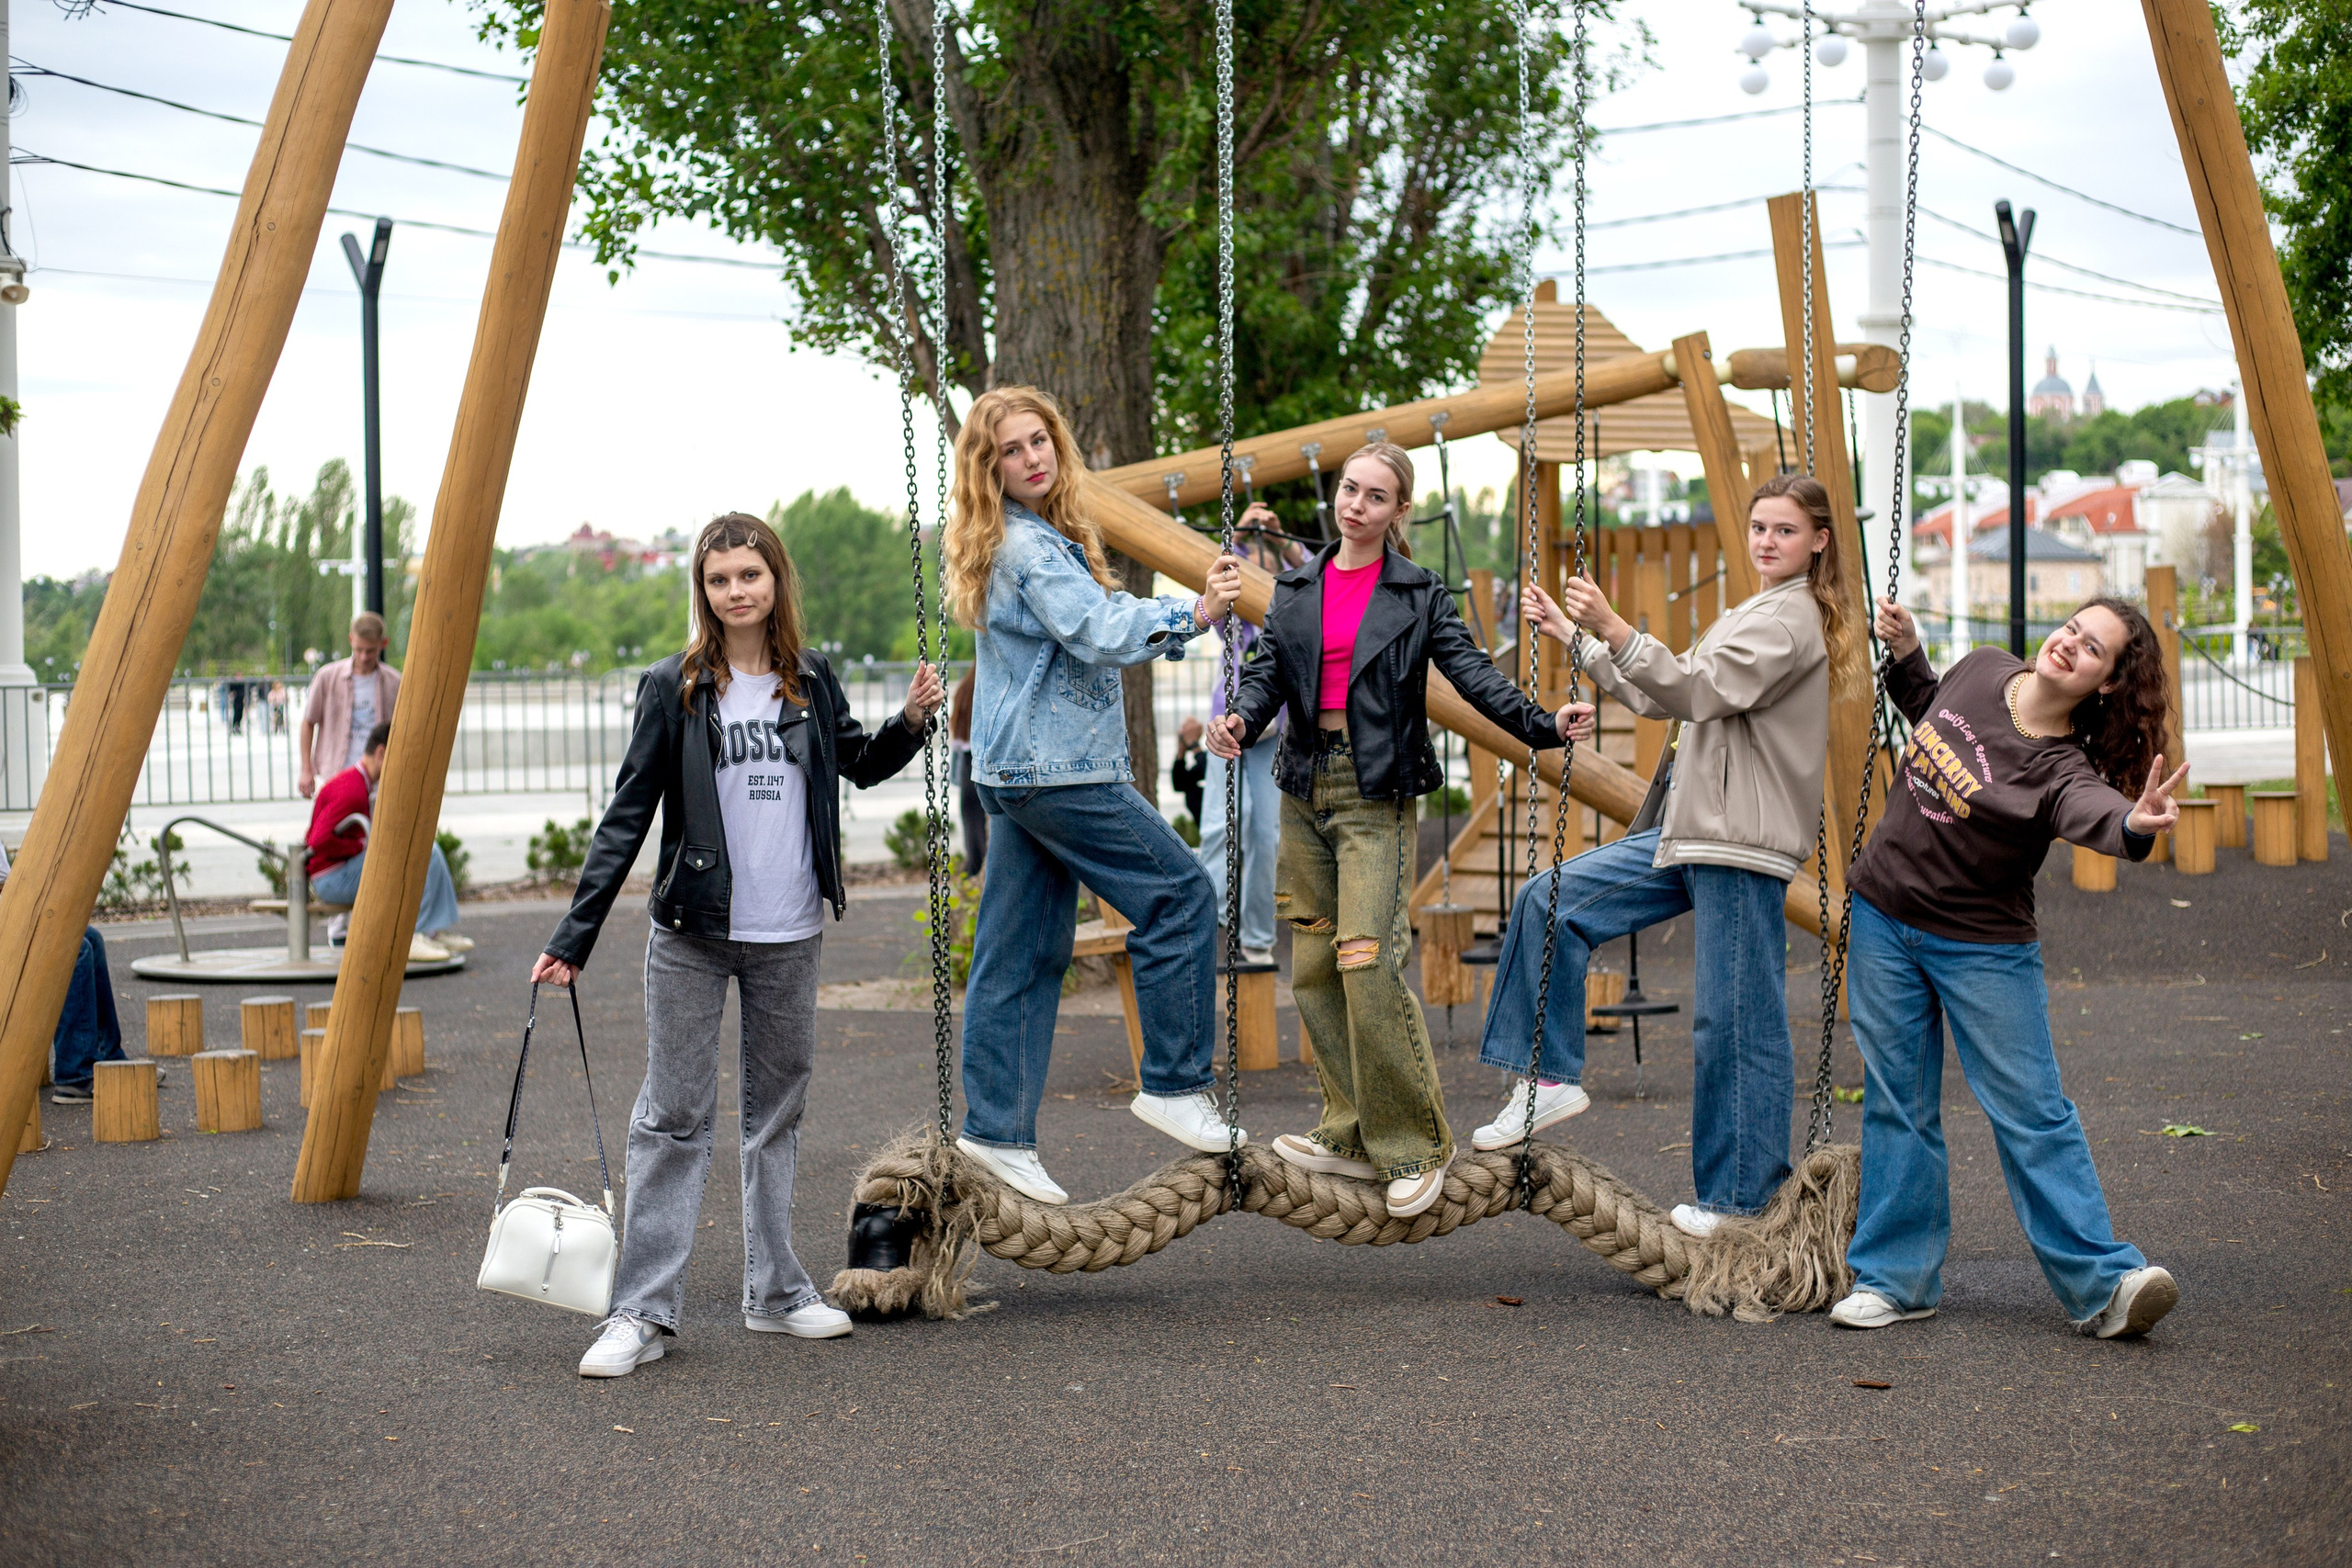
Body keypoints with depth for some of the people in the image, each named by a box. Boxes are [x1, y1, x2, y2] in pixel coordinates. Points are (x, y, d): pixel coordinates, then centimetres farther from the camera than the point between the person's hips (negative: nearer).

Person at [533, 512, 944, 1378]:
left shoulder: (812, 681, 5)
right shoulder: (674, 688, -5)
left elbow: (860, 763, 22)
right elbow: (627, 815, -5)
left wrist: (911, 721, 2)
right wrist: (574, 934, -11)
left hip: (790, 936, 4)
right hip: (692, 937, -3)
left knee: (778, 1111, 12)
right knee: (674, 1116, -4)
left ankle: (776, 1292, 22)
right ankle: (641, 1312, -1)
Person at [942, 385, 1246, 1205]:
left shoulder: (1040, 537, 17)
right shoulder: (1028, 547, -15)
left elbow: (1090, 615, 25)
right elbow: (1097, 634, -24)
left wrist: (1192, 605, 18)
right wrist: (1189, 616, -30)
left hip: (1016, 770, 10)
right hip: (1056, 768, -10)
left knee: (1023, 953, 9)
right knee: (1179, 894, -3)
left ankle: (997, 1128, 12)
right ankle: (1174, 1083, 2)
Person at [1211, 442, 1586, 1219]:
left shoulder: (1419, 594, 2)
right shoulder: (1296, 588, 12)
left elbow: (1470, 672, -6)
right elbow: (1269, 670, 4)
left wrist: (1541, 723, -21)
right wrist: (1241, 720, -17)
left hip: (1376, 794, -5)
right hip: (1306, 786, 5)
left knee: (1366, 962, -15)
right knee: (1312, 966, 4)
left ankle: (1415, 1144, -4)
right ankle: (1354, 1132, 14)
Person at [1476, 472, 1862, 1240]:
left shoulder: (1792, 619, -9)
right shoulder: (1753, 616, 23)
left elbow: (1698, 689, -23)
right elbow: (1659, 697, 23)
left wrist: (1613, 627, -31)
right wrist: (1572, 636, 19)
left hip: (1745, 845, -10)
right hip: (1697, 832, 10)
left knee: (1737, 1021, -5)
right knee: (1552, 901, 1)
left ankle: (1740, 1199, 3)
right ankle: (1550, 1078, 5)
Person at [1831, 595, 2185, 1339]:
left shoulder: (2061, 768, -21)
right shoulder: (1981, 669, -3)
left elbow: (2094, 812, -45)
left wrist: (2135, 825, -67)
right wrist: (1904, 657, 4)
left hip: (1983, 950, -5)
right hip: (1882, 920, 5)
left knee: (2032, 1112, -5)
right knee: (1898, 1105, 8)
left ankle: (2103, 1283, 1)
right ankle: (1895, 1279, 15)